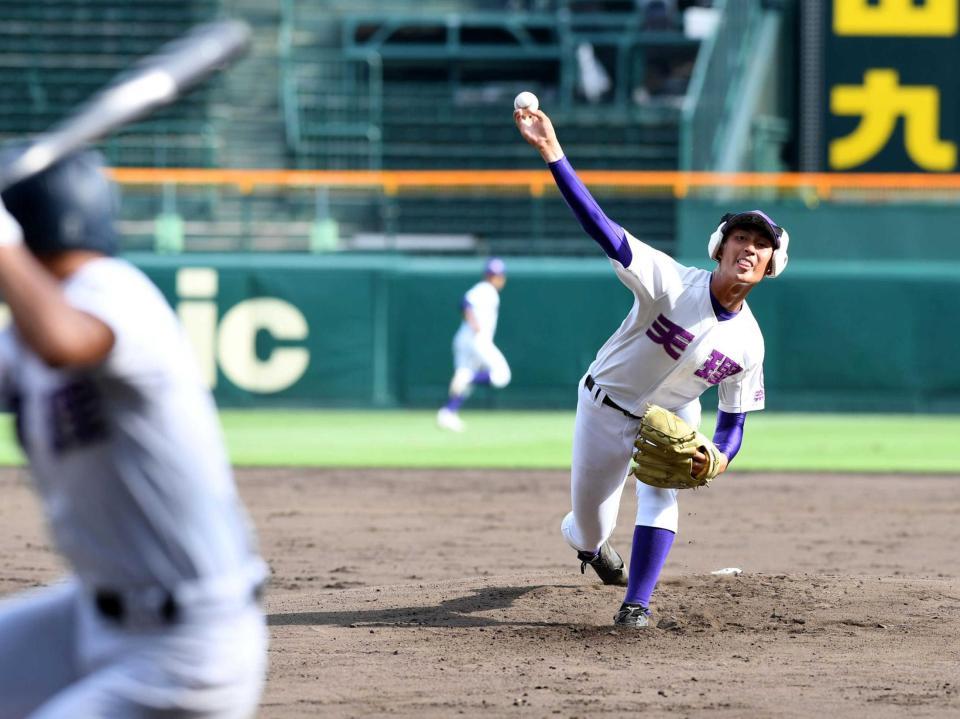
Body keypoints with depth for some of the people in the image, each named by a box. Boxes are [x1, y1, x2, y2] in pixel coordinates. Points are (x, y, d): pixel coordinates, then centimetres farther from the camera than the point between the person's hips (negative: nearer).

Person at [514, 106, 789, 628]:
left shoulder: (749, 342, -16)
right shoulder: (673, 282, -28)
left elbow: (734, 420, -5)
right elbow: (601, 227, -38)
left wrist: (717, 458, -29)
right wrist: (552, 153, -50)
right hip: (606, 407, -2)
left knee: (660, 493, -27)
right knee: (592, 523, 9)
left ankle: (637, 603, -19)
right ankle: (584, 539, 48)